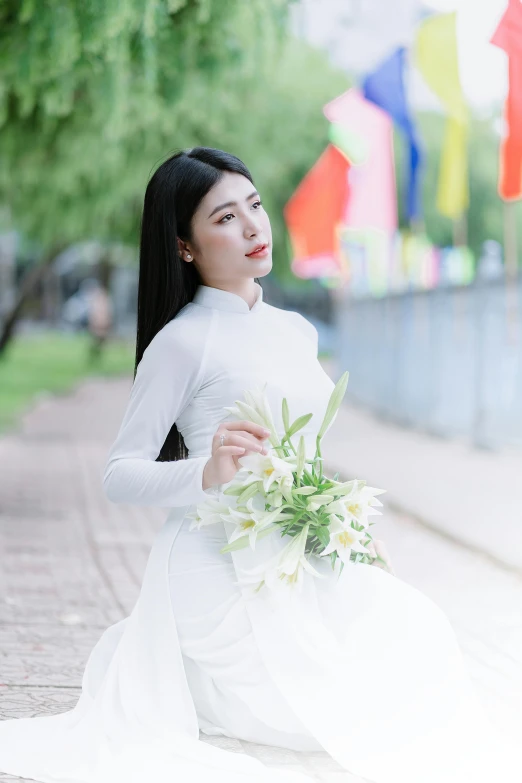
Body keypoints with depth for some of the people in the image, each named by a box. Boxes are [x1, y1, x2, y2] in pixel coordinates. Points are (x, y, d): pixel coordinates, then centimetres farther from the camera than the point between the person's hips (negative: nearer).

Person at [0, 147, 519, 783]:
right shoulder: (183, 341, -11)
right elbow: (120, 474, -11)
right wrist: (209, 474, -29)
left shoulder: (296, 331, 12)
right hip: (221, 570, -8)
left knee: (416, 633, -9)